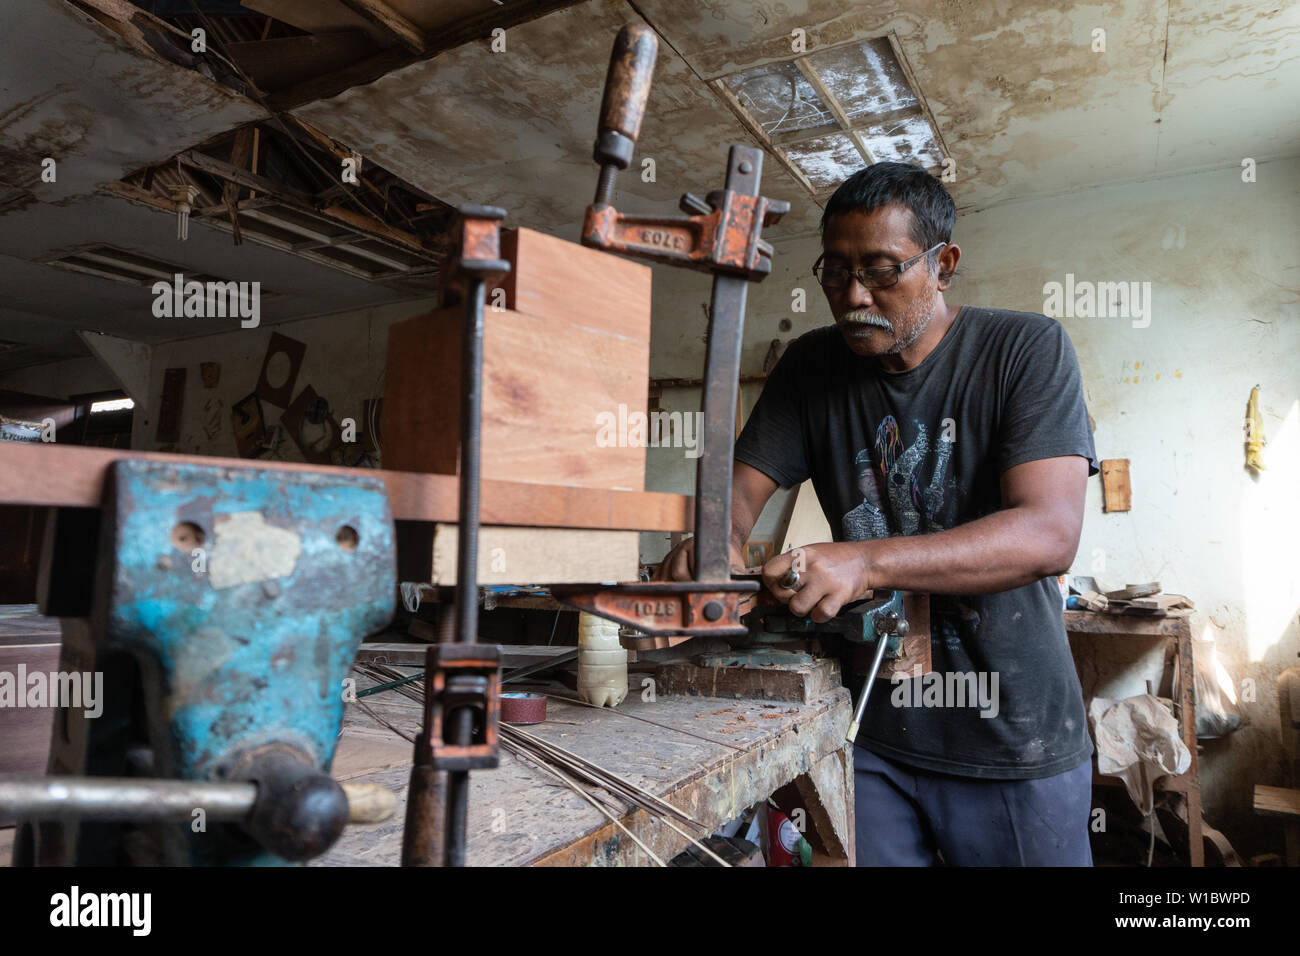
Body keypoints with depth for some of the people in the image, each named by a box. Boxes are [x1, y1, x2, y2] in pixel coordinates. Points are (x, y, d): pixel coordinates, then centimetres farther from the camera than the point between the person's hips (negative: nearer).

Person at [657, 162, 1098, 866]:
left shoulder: (1027, 350, -10)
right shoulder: (812, 366, 3)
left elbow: (1049, 533, -22)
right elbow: (744, 484, 1)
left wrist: (868, 561, -35)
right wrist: (717, 539, -24)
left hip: (1013, 733, -2)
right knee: (865, 856, 12)